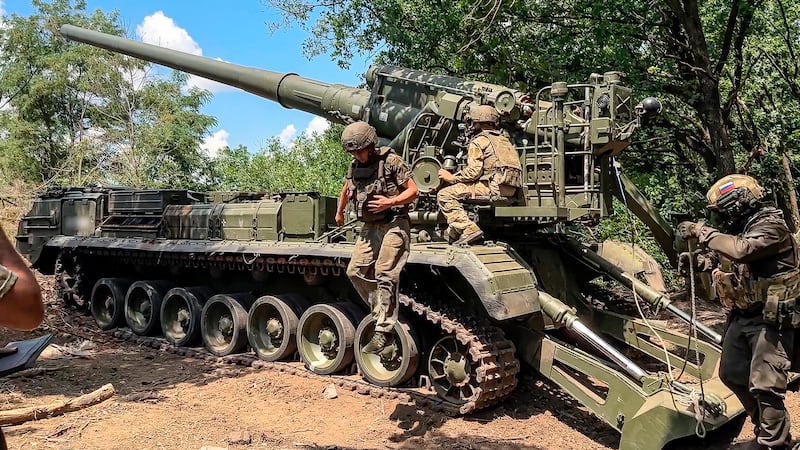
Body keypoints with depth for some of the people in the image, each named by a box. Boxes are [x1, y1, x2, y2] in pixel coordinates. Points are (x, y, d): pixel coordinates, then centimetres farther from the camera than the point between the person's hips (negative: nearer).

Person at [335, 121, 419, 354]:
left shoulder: (391, 161, -8)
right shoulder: (354, 167, 11)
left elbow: (413, 191, -8)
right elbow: (346, 189, 32)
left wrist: (390, 202, -21)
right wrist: (339, 212, 42)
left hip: (393, 225, -7)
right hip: (369, 227, 7)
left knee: (384, 274, -15)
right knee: (355, 271, -1)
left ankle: (383, 331, -12)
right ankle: (382, 312, 13)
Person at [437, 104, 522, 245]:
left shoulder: (479, 141, 0)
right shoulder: (505, 140, 26)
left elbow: (474, 172, -11)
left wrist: (451, 177, 2)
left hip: (492, 188, -9)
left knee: (445, 195, -9)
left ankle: (469, 229, -22)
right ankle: (453, 232, 24)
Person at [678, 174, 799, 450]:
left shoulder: (770, 226, -16)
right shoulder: (737, 230, 9)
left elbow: (741, 250, -35)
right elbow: (723, 258, 23)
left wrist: (701, 231, -28)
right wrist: (698, 261, 3)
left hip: (771, 319, -9)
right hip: (742, 316, 9)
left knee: (764, 386, -11)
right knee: (732, 375, 17)